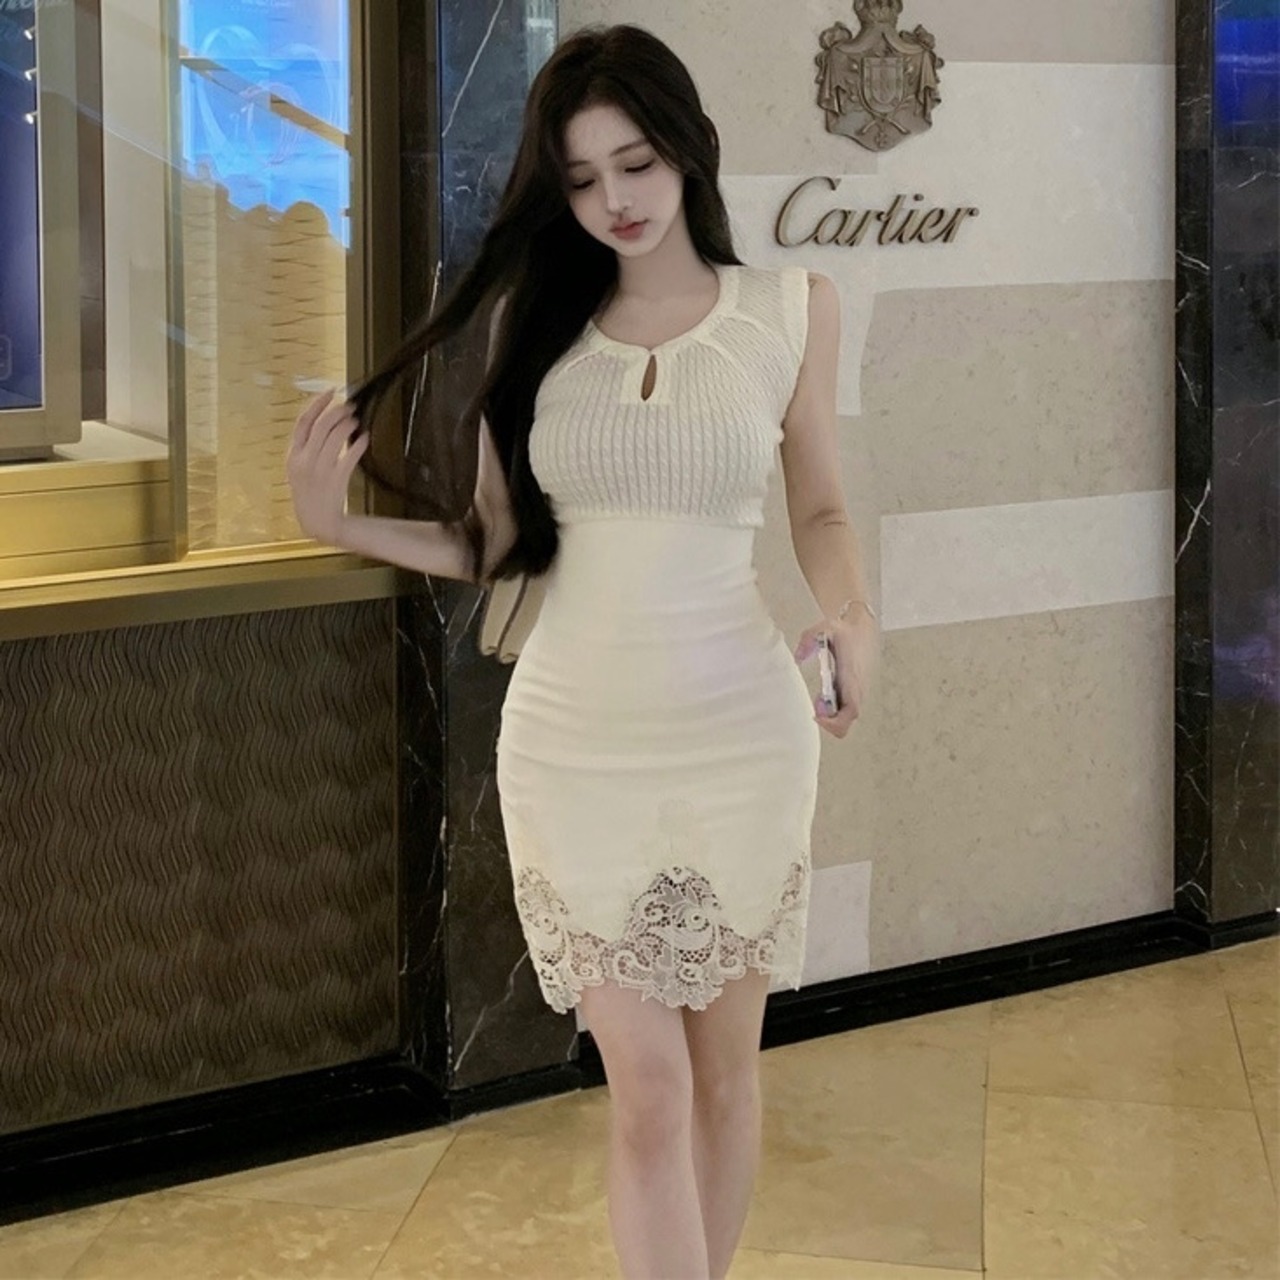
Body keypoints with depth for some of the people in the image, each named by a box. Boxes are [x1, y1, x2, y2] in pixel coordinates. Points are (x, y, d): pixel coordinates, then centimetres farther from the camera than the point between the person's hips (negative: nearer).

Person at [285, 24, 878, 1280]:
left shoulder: (790, 306, 0)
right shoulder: (535, 317, 2)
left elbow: (820, 513, 8)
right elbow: (497, 548, 4)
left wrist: (850, 615, -12)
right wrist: (339, 523, -10)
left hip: (739, 736, 0)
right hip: (575, 741, 0)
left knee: (724, 1071, 12)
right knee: (648, 1088, 0)